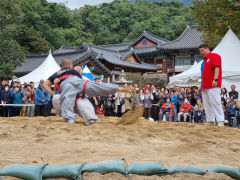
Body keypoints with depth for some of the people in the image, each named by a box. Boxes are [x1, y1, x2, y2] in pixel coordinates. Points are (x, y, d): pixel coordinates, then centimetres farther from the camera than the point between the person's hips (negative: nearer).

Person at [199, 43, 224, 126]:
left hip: (213, 85, -9)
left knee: (215, 102, -13)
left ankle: (220, 121, -13)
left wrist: (215, 79, -25)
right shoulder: (204, 60, 24)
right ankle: (210, 121, 10)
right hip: (205, 86, 9)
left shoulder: (214, 56, -1)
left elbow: (217, 68, -14)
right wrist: (202, 86, 21)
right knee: (207, 104, 6)